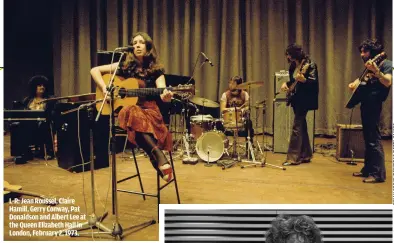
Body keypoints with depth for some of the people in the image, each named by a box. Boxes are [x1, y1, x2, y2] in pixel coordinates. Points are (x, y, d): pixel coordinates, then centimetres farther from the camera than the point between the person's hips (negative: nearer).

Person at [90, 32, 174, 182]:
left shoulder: (156, 70, 5)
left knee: (144, 121, -39)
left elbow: (162, 94, -11)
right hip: (127, 109, 0)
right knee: (135, 116, -38)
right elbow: (95, 70, 10)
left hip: (149, 110, 0)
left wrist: (166, 96, -36)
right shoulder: (125, 66, 8)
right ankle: (160, 157, -41)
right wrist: (105, 89, -6)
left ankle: (156, 158, -36)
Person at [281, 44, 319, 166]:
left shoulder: (309, 64, -11)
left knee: (296, 127, -10)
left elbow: (314, 82, -19)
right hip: (296, 99, 8)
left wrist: (303, 80, -37)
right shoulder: (293, 65, 12)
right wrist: (286, 84, 3)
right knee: (301, 126, 12)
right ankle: (305, 155, 21)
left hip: (304, 100, -8)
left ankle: (293, 157, -6)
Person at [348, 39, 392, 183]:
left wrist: (376, 70, -35)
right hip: (365, 104, 9)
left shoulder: (386, 64, -6)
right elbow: (362, 79, 30)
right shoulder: (368, 66, 19)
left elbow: (387, 82, -21)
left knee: (374, 139, -10)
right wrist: (354, 83, 8)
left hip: (373, 105, -9)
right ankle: (368, 169, 20)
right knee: (368, 139, 12)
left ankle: (378, 173, -7)